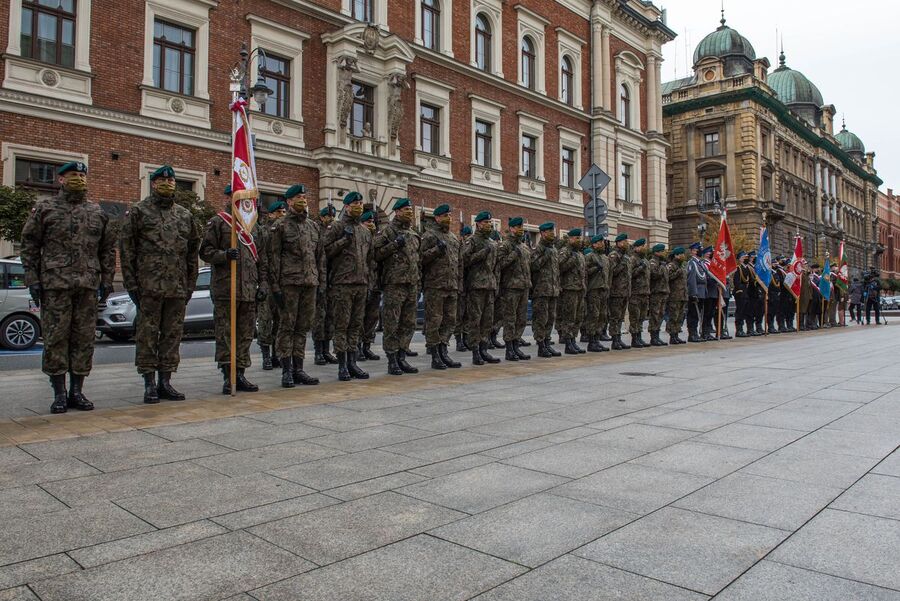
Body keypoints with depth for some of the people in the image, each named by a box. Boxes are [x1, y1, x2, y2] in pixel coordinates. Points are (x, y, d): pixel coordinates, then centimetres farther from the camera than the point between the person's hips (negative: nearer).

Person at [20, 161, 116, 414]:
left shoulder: (98, 213, 14)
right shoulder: (44, 209, 6)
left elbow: (108, 249, 15)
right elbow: (29, 246, 4)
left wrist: (106, 280, 7)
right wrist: (32, 279, -3)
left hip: (88, 287, 3)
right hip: (54, 286, -2)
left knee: (84, 339, 4)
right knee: (55, 338, -1)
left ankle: (77, 392, 13)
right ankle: (59, 394, 7)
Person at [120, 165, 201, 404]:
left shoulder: (185, 215, 14)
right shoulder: (139, 211, 3)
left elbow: (193, 249, 17)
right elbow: (126, 248, 0)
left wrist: (190, 283, 10)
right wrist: (131, 283, -7)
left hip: (177, 288, 4)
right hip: (149, 287, -4)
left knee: (173, 335, 7)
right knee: (147, 335, 0)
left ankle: (165, 382, 16)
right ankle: (149, 385, 7)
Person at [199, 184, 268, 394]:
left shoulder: (254, 225, 18)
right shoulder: (217, 222, 4)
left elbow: (262, 257, 17)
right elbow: (205, 252, -2)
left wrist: (263, 283, 9)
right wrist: (225, 254, -20)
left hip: (250, 289, 5)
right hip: (225, 288, -5)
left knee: (246, 334, 7)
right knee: (225, 334, -3)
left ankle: (240, 374, 15)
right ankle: (228, 376, 3)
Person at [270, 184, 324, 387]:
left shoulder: (314, 226, 15)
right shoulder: (281, 225, 0)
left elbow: (321, 256, 17)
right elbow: (275, 256, -5)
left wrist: (321, 283, 11)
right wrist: (275, 285, -11)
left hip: (310, 283, 5)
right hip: (289, 283, -5)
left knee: (303, 327, 8)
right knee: (287, 326, -1)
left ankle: (298, 368, 15)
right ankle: (286, 370, 5)